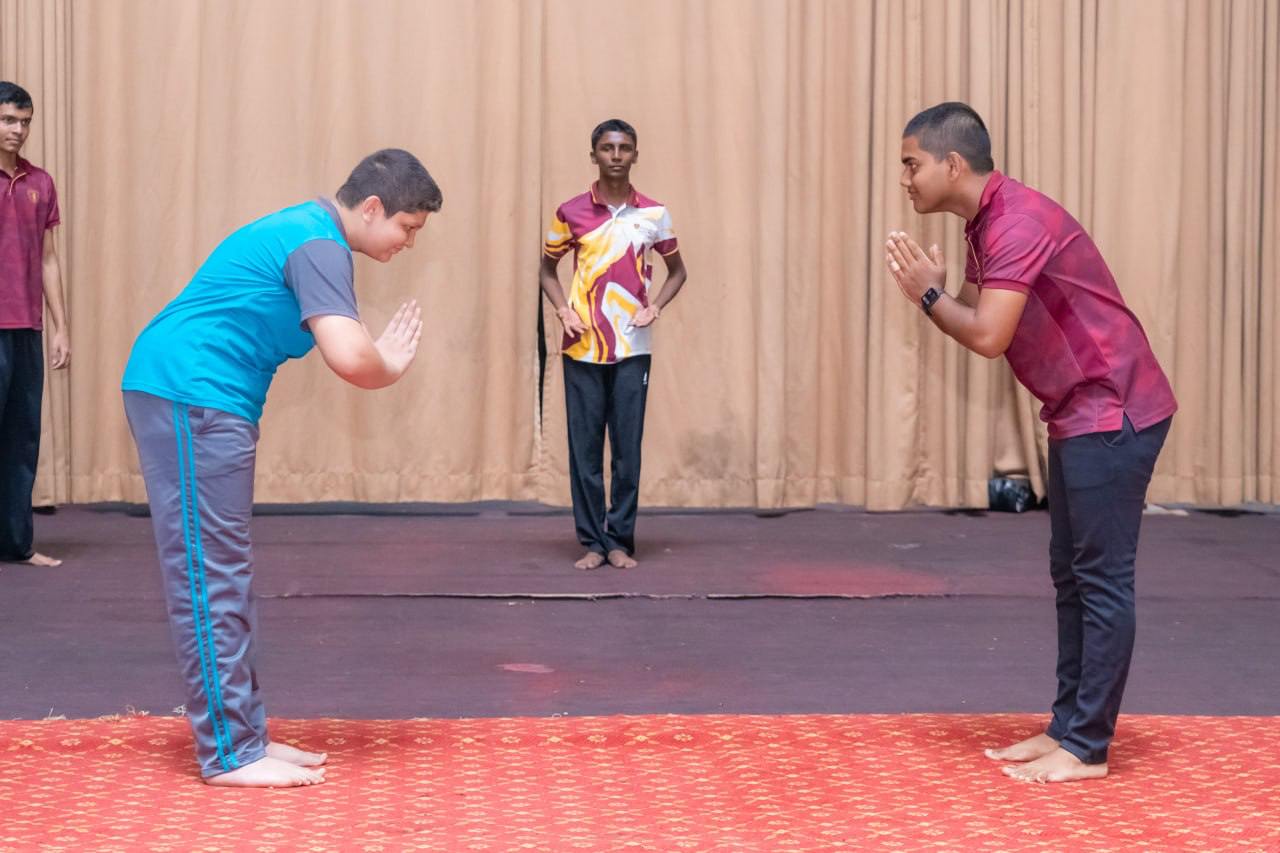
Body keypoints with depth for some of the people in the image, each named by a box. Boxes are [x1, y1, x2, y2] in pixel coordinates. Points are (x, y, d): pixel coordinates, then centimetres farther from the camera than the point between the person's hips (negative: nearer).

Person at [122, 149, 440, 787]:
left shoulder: (304, 231, 18)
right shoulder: (319, 244, -15)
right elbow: (348, 357, -26)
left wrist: (379, 360, 7)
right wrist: (390, 370, -6)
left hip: (188, 400, 11)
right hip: (191, 397, -11)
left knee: (224, 576, 12)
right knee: (208, 576, -7)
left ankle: (244, 735, 17)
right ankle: (229, 753, -4)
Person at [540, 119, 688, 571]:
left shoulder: (654, 214, 3)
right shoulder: (571, 212, 2)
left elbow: (677, 270, 15)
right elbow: (547, 269, 14)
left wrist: (656, 305, -3)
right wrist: (562, 308, -3)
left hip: (632, 348, 0)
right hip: (582, 348, 0)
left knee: (628, 447, 1)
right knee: (584, 447, 2)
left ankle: (621, 541, 10)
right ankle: (592, 542, 10)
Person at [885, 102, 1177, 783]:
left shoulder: (1018, 221, -20)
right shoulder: (984, 224, 12)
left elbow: (988, 337, -26)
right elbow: (975, 319, 13)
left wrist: (929, 293, -10)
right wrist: (933, 292, -6)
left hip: (1112, 412, -10)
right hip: (1079, 414, 10)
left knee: (1102, 581, -6)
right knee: (1071, 576, 12)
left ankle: (1087, 749, -2)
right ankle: (1067, 727, 19)